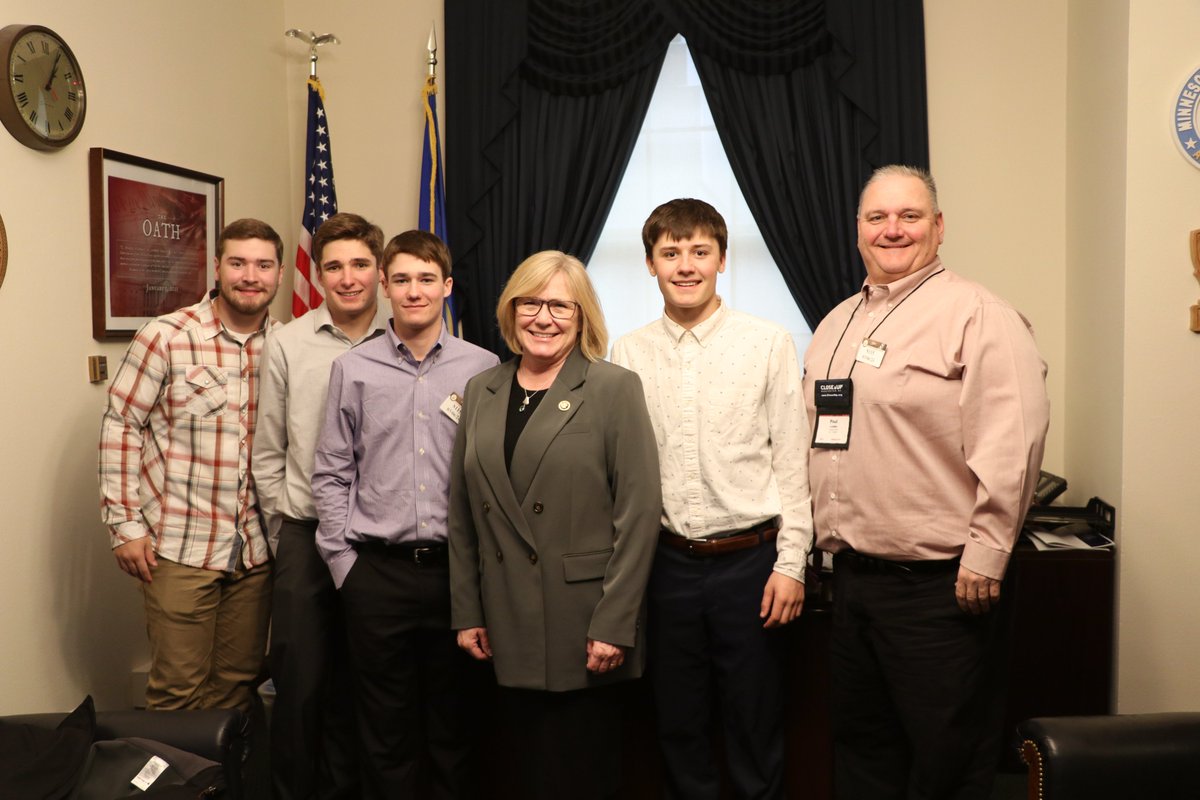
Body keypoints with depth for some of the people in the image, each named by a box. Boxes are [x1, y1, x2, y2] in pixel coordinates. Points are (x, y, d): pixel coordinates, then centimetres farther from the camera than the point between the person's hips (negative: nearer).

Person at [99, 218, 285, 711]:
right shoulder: (166, 337, -7)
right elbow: (121, 425, -3)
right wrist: (124, 523, -6)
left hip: (256, 548, 4)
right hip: (180, 547, -3)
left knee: (240, 682, 13)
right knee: (178, 689, 4)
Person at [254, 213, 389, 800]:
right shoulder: (286, 344, 0)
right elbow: (267, 453, 5)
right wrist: (286, 528, 4)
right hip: (306, 536, 0)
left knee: (358, 683, 13)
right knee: (300, 680, 6)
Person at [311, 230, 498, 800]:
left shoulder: (484, 368, 0)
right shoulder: (353, 369, 3)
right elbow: (330, 475, 5)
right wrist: (343, 562, 1)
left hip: (456, 568, 0)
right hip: (377, 572, 1)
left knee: (453, 722, 12)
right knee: (384, 730, 11)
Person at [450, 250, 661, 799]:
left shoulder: (615, 389, -5)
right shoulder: (481, 391, 8)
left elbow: (639, 512, -10)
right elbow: (462, 512, 10)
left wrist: (614, 624, -14)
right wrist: (466, 612, 7)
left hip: (584, 631, -4)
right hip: (509, 629, 4)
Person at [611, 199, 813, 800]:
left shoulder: (769, 343, -4)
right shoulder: (629, 353, 3)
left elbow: (792, 460, -3)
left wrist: (790, 562, -5)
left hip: (749, 558, -2)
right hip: (667, 561, 2)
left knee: (755, 727, 10)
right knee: (678, 726, 15)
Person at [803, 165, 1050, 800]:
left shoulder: (977, 315, -10)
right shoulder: (836, 324, 14)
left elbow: (1012, 441, -18)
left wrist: (985, 554, -19)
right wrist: (825, 543, 16)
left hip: (939, 584, -7)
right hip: (851, 577, 7)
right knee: (861, 748, 20)